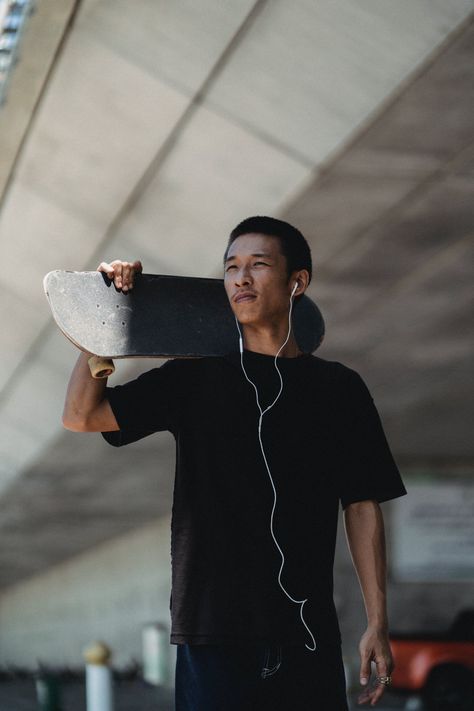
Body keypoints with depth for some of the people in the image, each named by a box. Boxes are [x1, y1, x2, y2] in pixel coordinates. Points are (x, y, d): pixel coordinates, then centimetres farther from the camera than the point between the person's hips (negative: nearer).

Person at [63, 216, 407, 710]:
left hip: (309, 636, 1)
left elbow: (362, 507, 8)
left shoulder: (339, 388, 8)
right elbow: (82, 415, 2)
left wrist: (377, 624, 3)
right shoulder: (195, 377, 7)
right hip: (213, 634, -1)